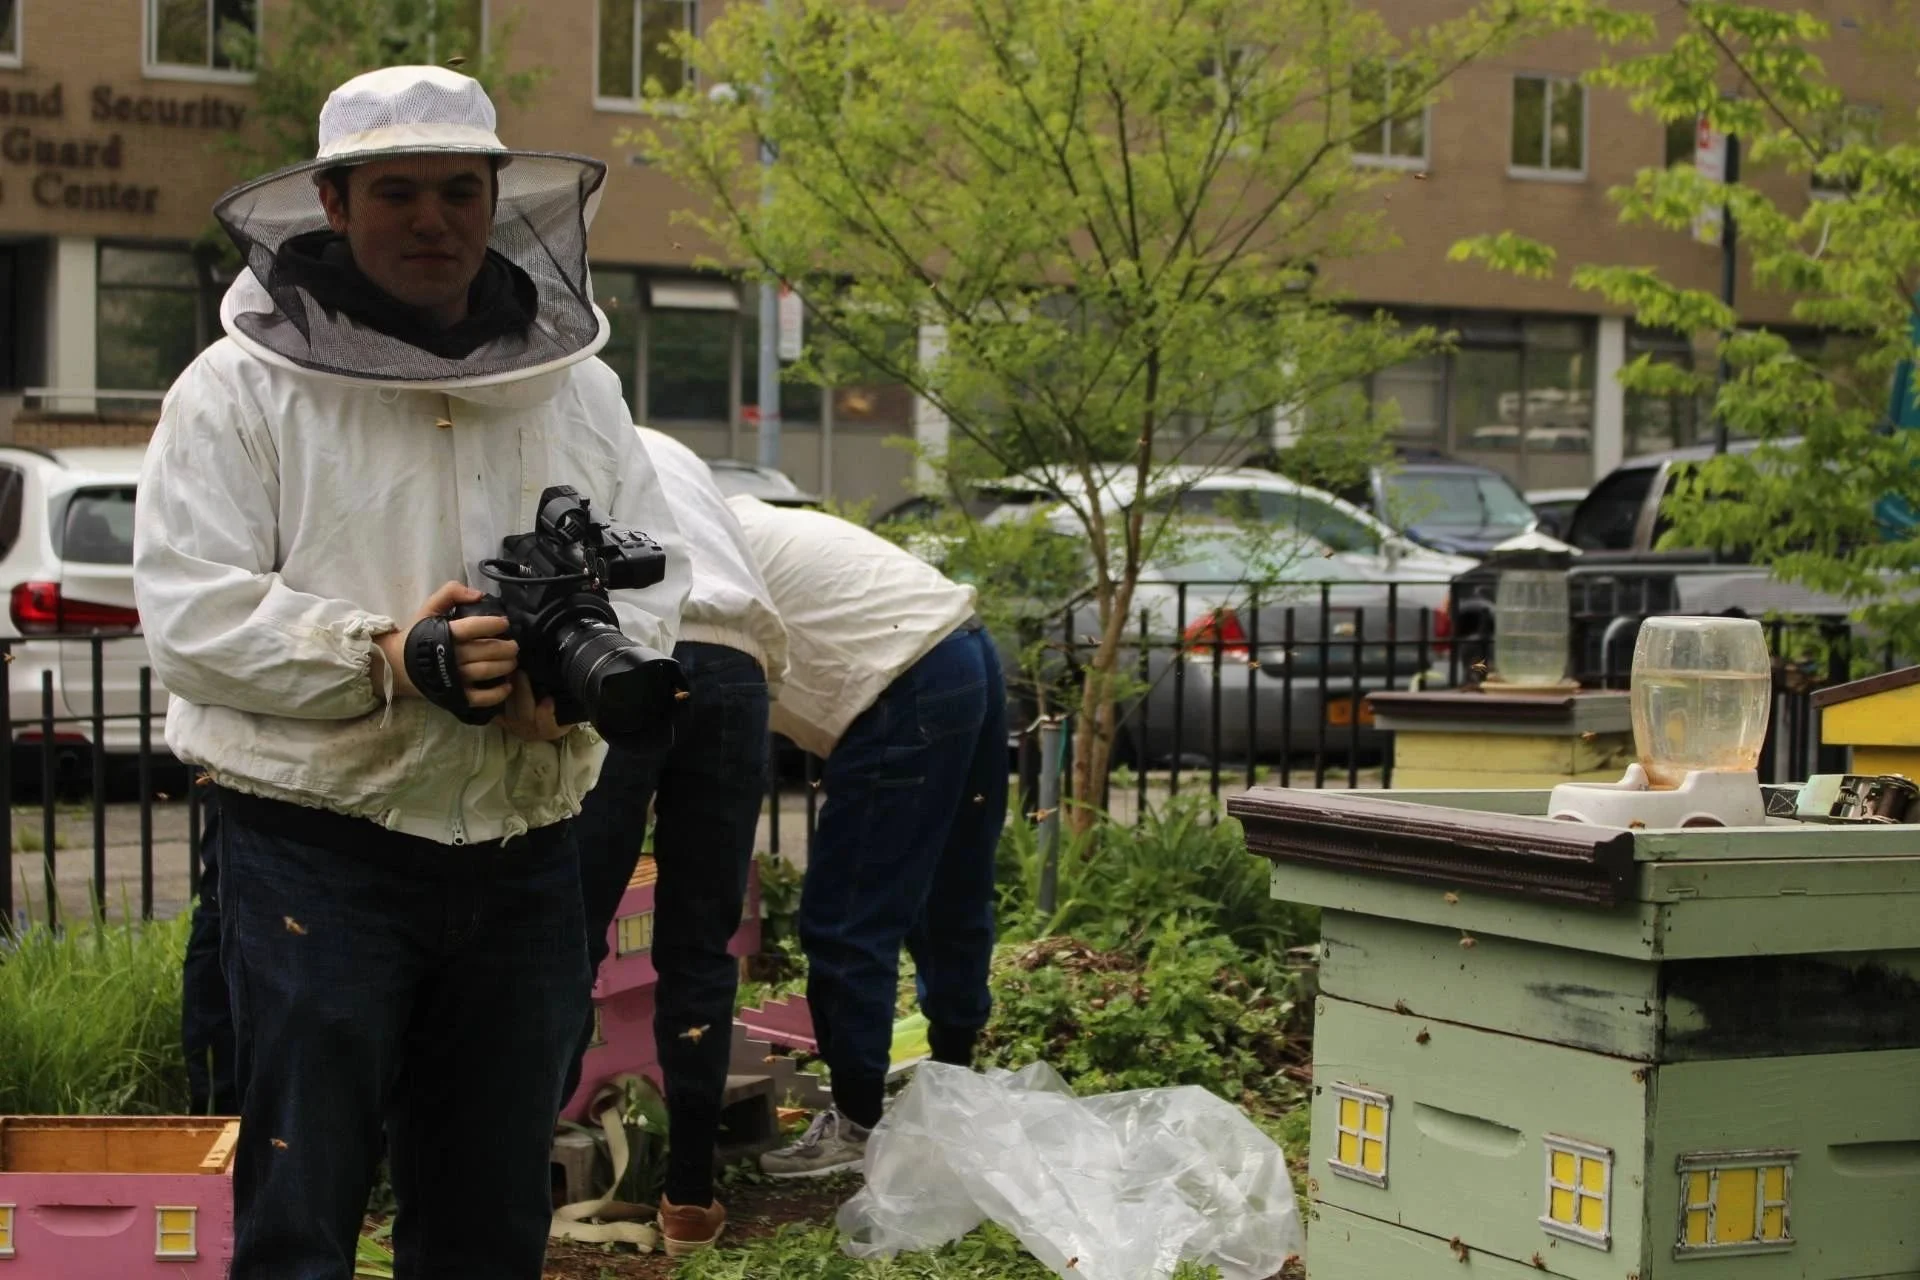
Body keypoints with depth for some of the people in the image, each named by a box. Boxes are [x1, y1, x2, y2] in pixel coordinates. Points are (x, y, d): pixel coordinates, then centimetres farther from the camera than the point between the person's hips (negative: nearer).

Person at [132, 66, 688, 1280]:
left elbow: (654, 574, 10)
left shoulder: (579, 387, 10)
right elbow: (191, 612, -11)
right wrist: (390, 663, -22)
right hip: (320, 852, -4)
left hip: (525, 859, 5)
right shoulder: (243, 387, -4)